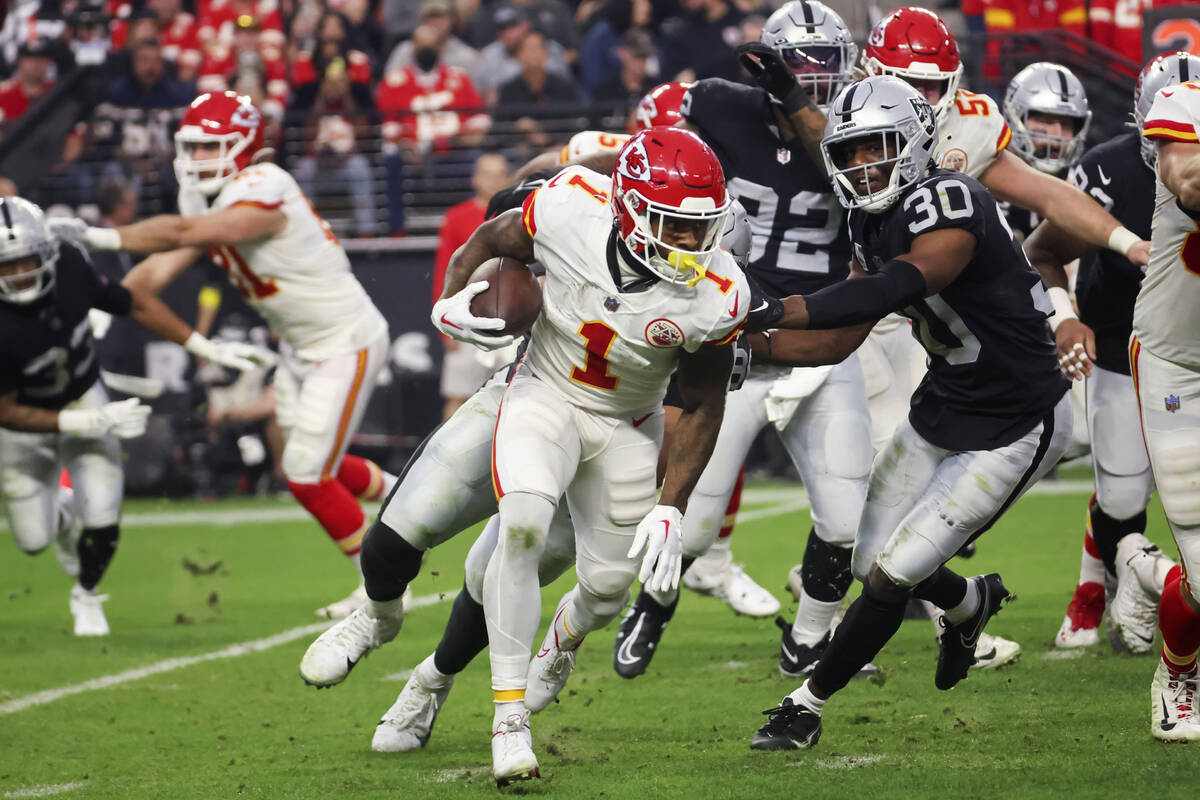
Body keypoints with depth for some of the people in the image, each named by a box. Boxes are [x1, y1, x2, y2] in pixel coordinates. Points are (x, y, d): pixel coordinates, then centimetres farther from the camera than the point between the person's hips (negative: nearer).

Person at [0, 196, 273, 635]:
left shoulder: (69, 267, -26)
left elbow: (135, 304, -8)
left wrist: (210, 349, -6)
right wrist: (93, 423, -30)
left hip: (84, 399, 2)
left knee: (102, 524, -9)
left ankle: (86, 595, 26)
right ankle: (58, 512, 44)